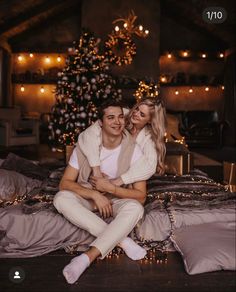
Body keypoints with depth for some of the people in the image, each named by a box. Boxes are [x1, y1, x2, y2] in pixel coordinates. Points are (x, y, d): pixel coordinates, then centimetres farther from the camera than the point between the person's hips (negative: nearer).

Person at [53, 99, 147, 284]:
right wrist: (95, 194, -30)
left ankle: (86, 258, -37)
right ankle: (121, 240, -30)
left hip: (119, 199, -1)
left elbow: (141, 196, -14)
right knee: (61, 199, -30)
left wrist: (111, 188, -28)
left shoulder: (133, 149, -15)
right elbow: (64, 183, -16)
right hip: (88, 196, 1)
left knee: (135, 208, -35)